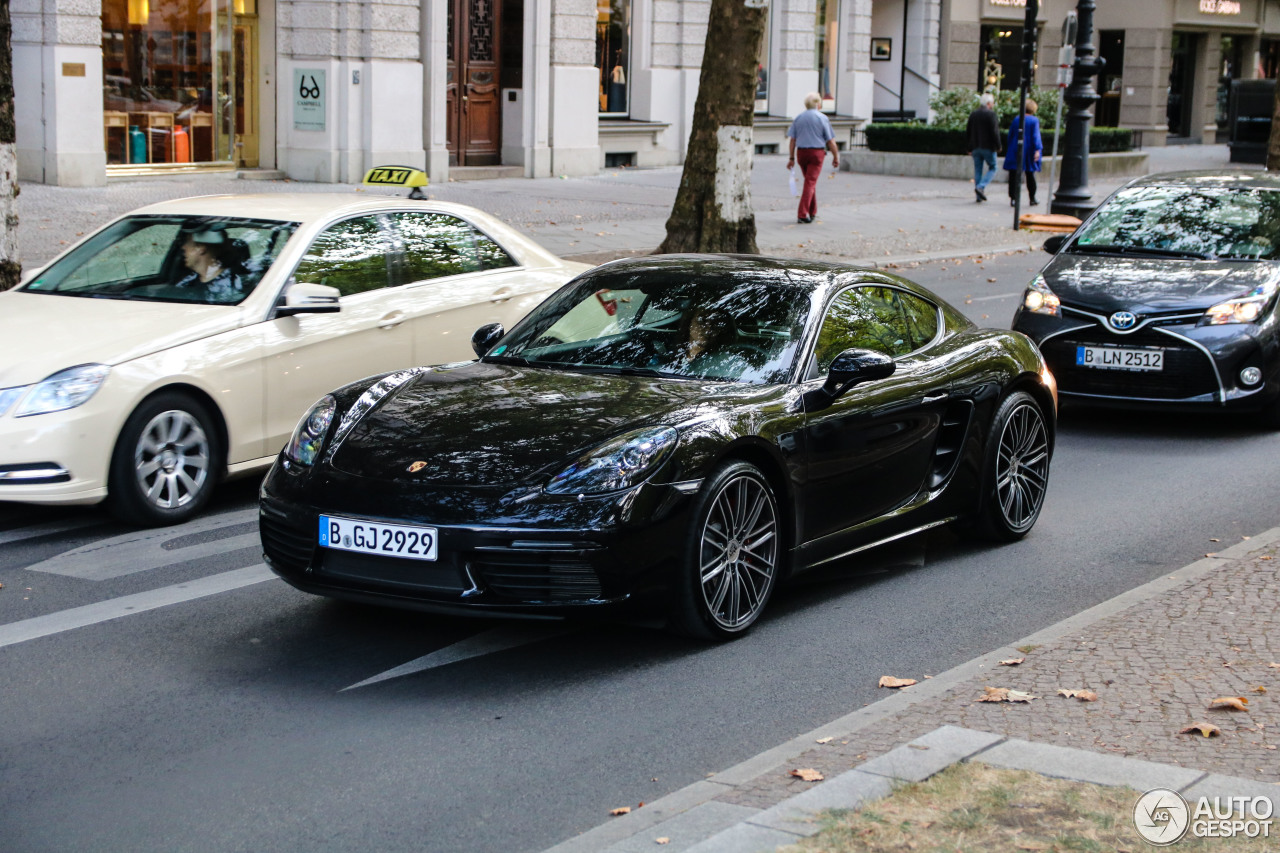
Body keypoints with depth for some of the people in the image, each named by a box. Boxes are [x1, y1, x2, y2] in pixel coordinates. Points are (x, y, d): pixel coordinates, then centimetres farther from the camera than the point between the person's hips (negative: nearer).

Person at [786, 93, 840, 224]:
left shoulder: (799, 118, 8)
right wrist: (836, 157, 6)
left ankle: (812, 212, 27)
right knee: (810, 182, -5)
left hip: (801, 153, 4)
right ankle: (802, 214, -13)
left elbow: (792, 139, 6)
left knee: (810, 181, 19)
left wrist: (792, 158, 9)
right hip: (817, 152, -4)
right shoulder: (822, 118, -4)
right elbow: (830, 141, -4)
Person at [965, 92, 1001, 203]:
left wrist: (970, 148, 18)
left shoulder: (973, 114, 9)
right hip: (988, 147, -6)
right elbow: (994, 132, -15)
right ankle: (981, 187, -13)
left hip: (976, 147, 6)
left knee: (978, 170, 8)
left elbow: (969, 132, 12)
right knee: (992, 168, 7)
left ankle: (979, 196, 6)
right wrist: (998, 146, -5)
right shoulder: (991, 114, -11)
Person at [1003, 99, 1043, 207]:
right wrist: (1037, 150, -17)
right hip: (1028, 151, -1)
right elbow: (1036, 136, -13)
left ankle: (1013, 198, -13)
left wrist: (1008, 151, 18)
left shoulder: (1016, 120, 5)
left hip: (1014, 151, 1)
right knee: (1030, 175, 12)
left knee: (1014, 175, -2)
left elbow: (1010, 136, 10)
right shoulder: (1034, 121, -4)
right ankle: (1032, 199, 19)